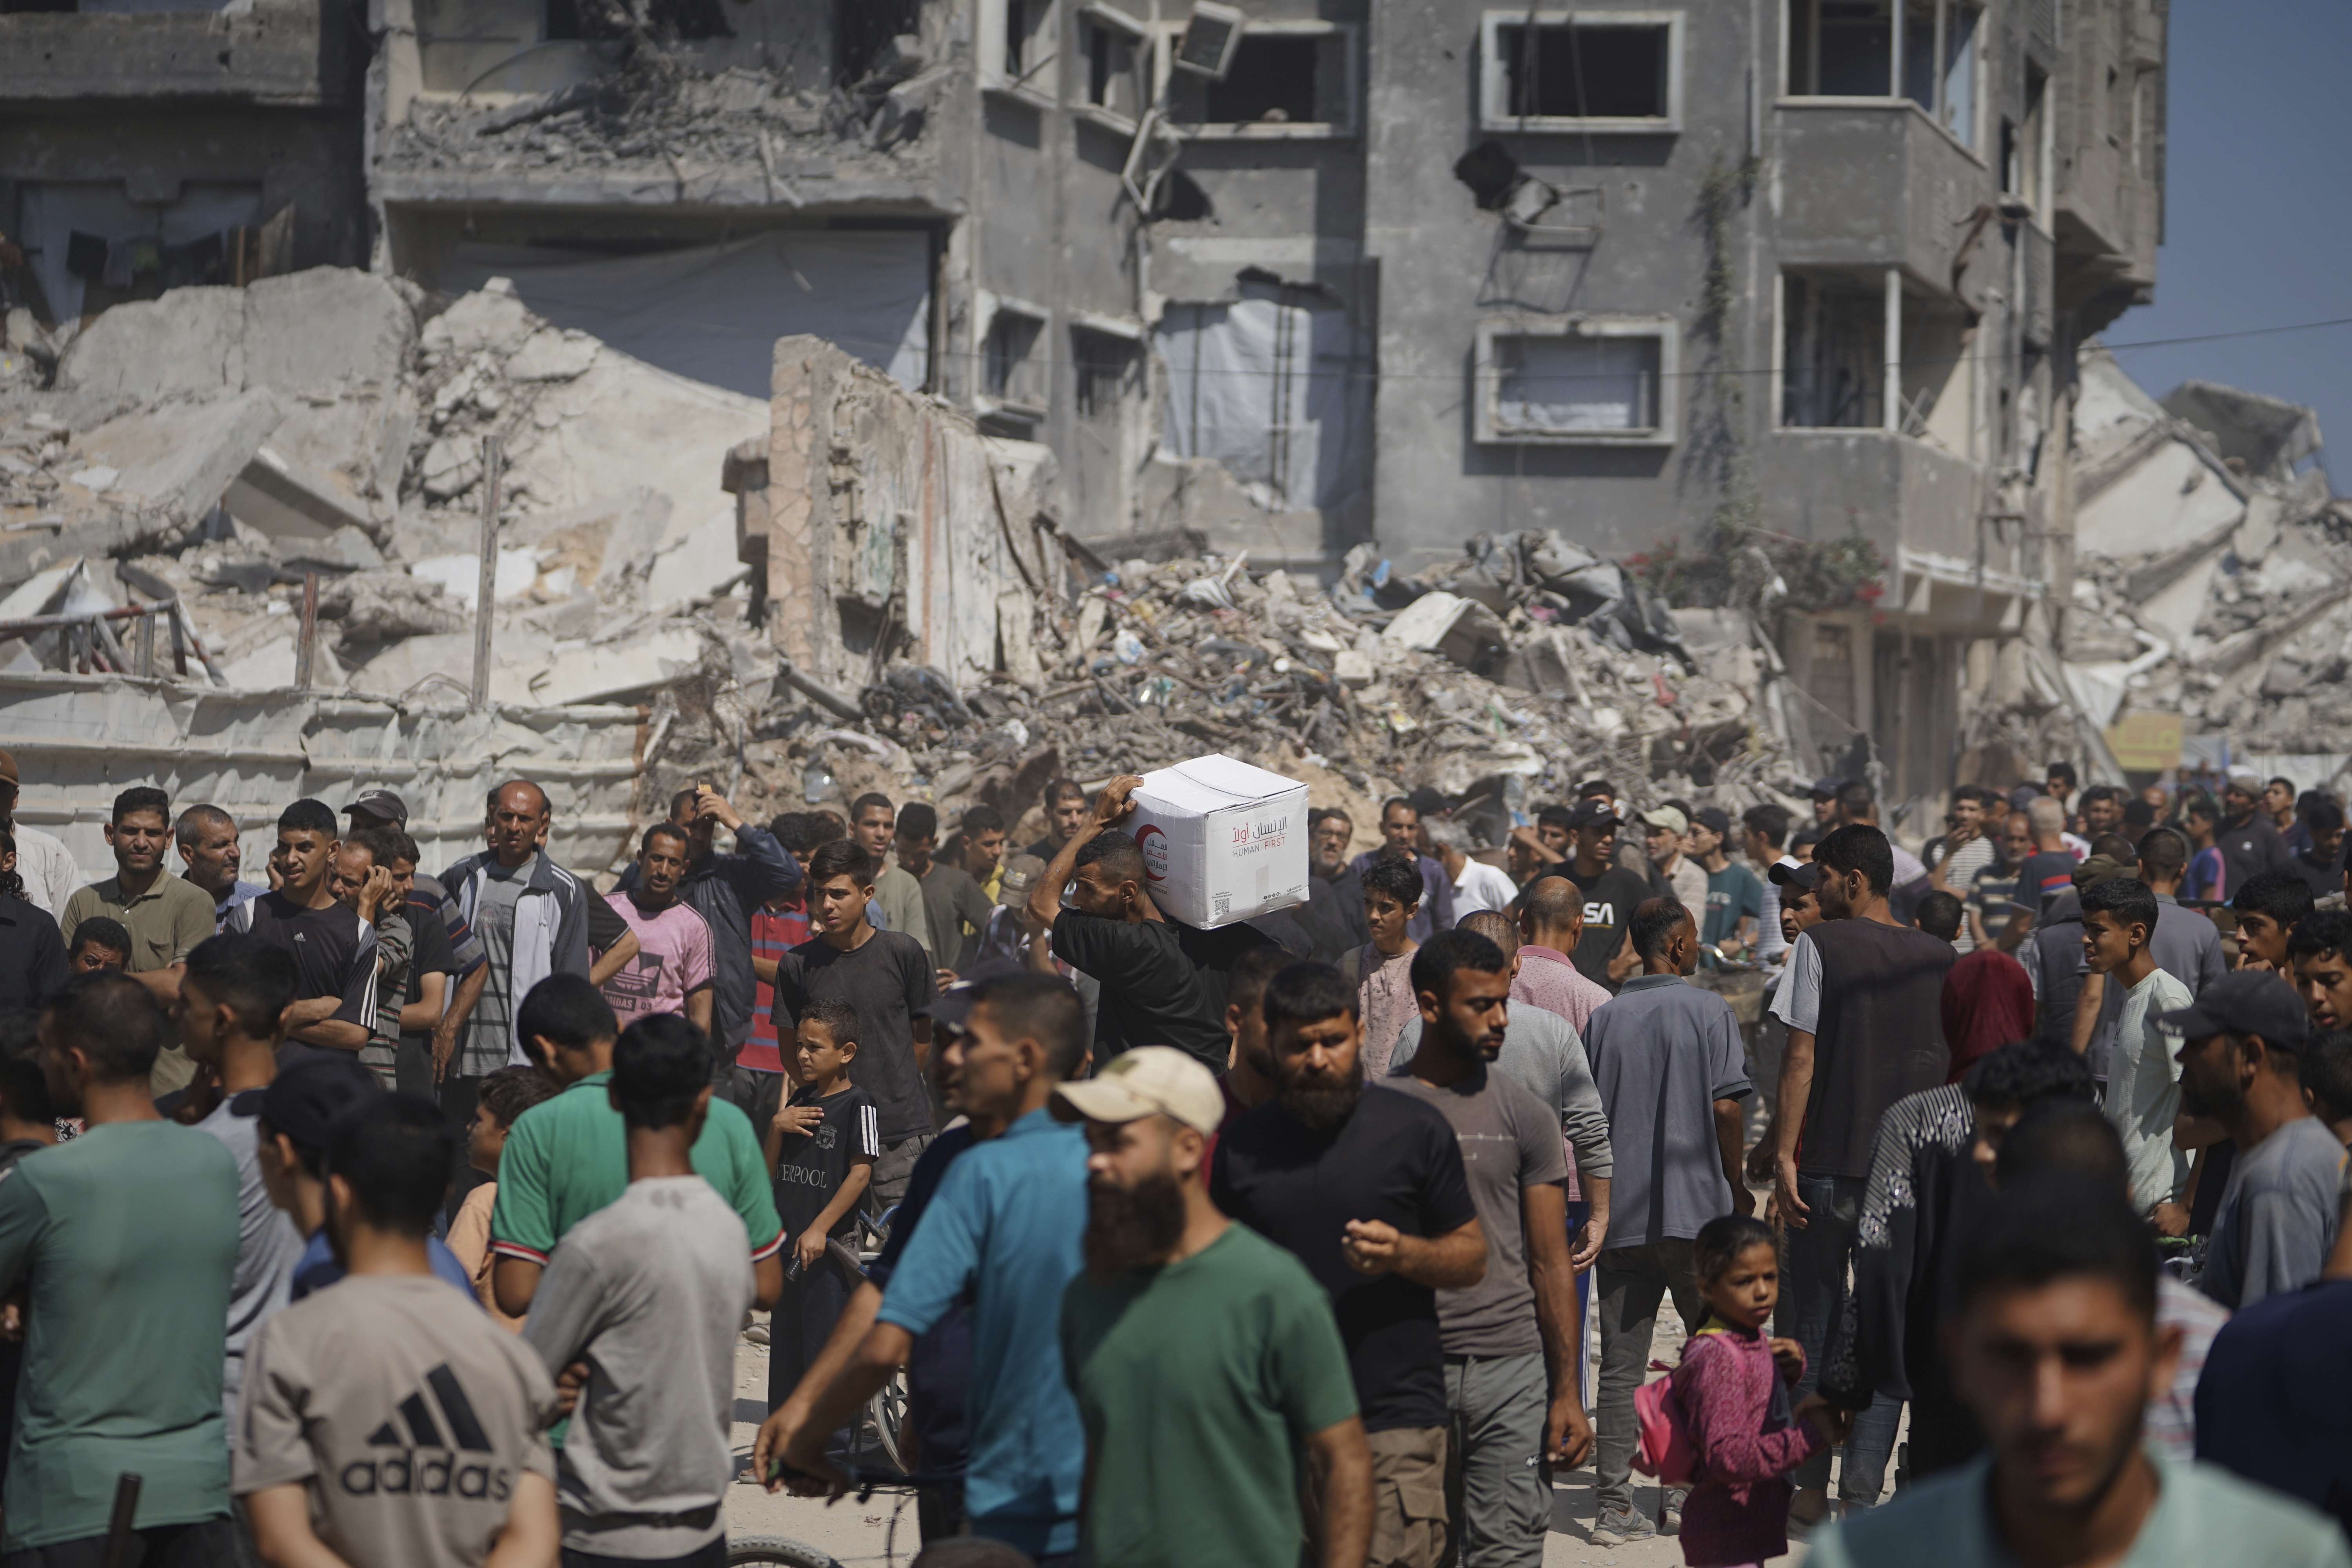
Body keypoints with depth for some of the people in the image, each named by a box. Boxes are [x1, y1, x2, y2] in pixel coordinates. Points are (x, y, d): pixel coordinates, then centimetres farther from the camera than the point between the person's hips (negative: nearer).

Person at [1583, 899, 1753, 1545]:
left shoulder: (1605, 1019, 7)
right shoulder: (1709, 1012, -4)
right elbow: (1725, 1108, -9)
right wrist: (1736, 1188, 5)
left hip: (1621, 1214, 3)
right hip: (1695, 1206, -3)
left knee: (1620, 1366, 4)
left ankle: (1614, 1504, 2)